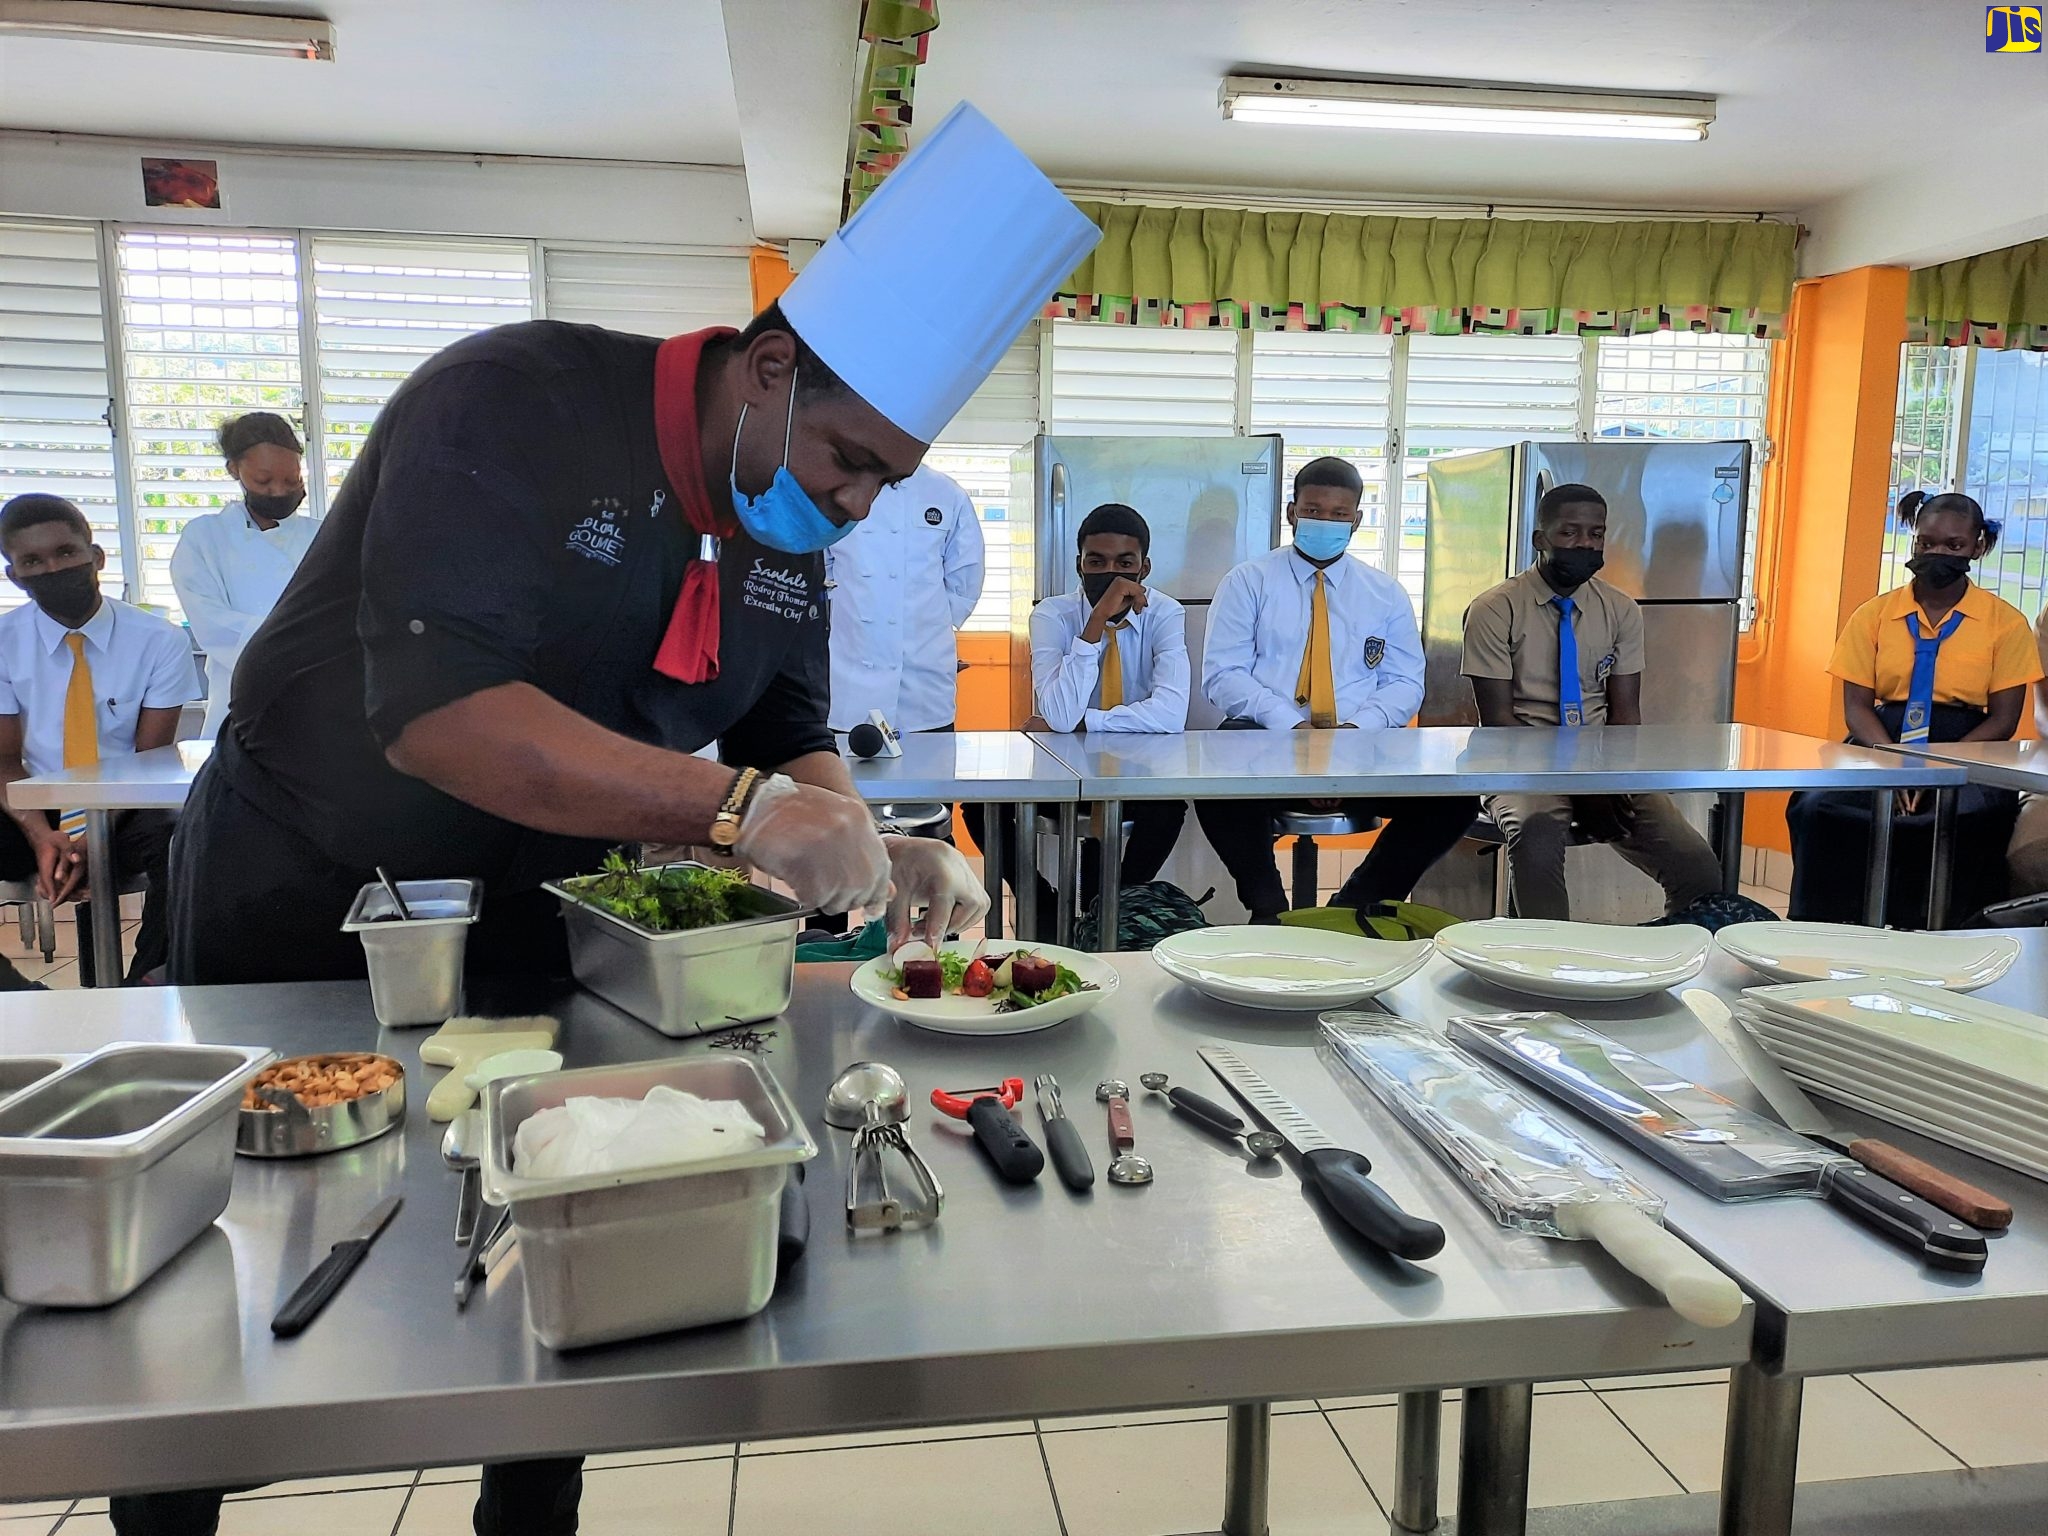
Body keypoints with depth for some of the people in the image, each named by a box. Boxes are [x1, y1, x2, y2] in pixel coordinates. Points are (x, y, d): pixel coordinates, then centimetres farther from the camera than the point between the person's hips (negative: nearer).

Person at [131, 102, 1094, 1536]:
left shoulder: (789, 522, -4)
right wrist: (740, 807, -44)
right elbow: (435, 712, -38)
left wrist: (872, 856, -19)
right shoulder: (512, 408, -27)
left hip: (532, 930, 5)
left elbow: (788, 735, 2)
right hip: (301, 904, -5)